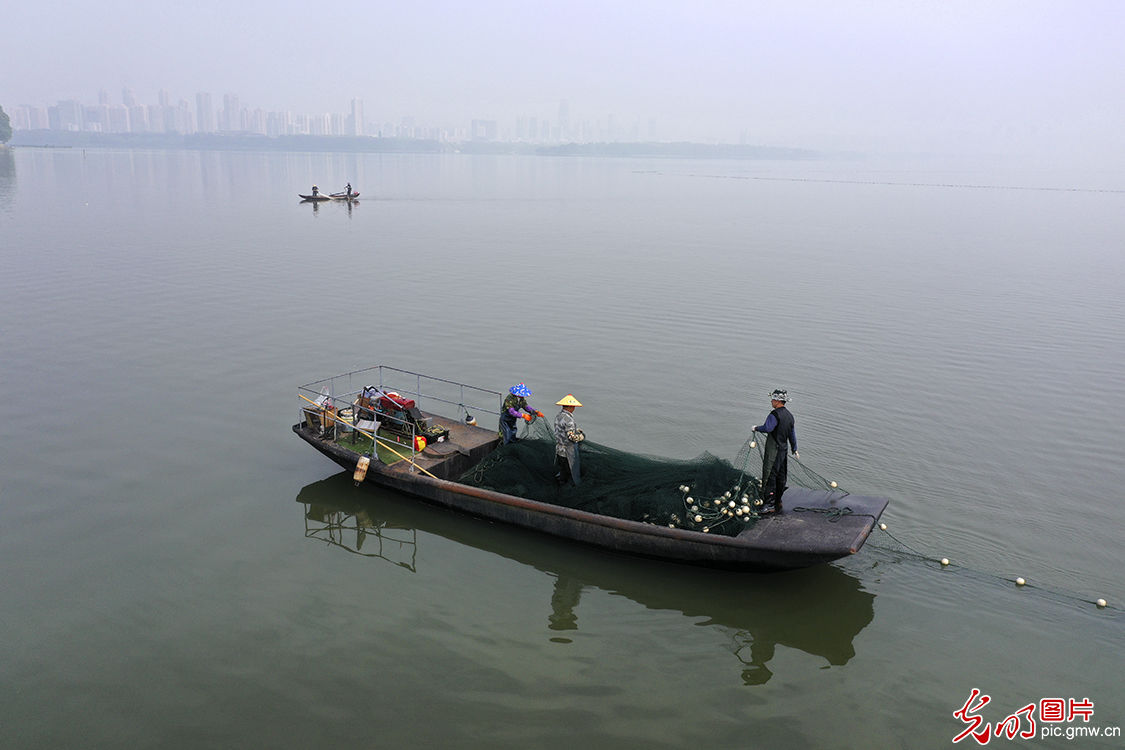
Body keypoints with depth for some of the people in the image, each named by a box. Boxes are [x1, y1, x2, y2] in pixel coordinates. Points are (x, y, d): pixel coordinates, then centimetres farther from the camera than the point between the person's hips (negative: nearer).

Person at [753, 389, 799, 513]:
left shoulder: (775, 414, -16)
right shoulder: (789, 416, 12)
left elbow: (767, 428, -31)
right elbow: (792, 435, 20)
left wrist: (756, 428, -12)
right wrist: (795, 450, 27)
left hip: (773, 450, -8)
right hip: (784, 449, 9)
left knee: (770, 475, -7)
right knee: (781, 476, 13)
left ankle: (770, 504, -11)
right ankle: (778, 503, 22)